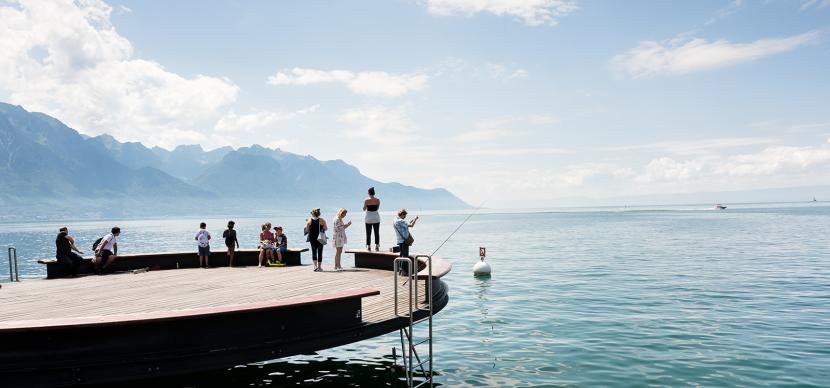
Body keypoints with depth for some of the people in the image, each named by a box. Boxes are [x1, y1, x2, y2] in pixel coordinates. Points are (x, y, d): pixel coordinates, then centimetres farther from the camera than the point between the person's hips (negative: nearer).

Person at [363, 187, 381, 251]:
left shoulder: (366, 200, -10)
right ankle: (377, 246, 7)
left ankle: (368, 247, 5)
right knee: (376, 233, 8)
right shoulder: (378, 200, -2)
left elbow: (364, 209, 1)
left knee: (368, 233, 5)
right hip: (376, 218, 2)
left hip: (368, 218, -2)